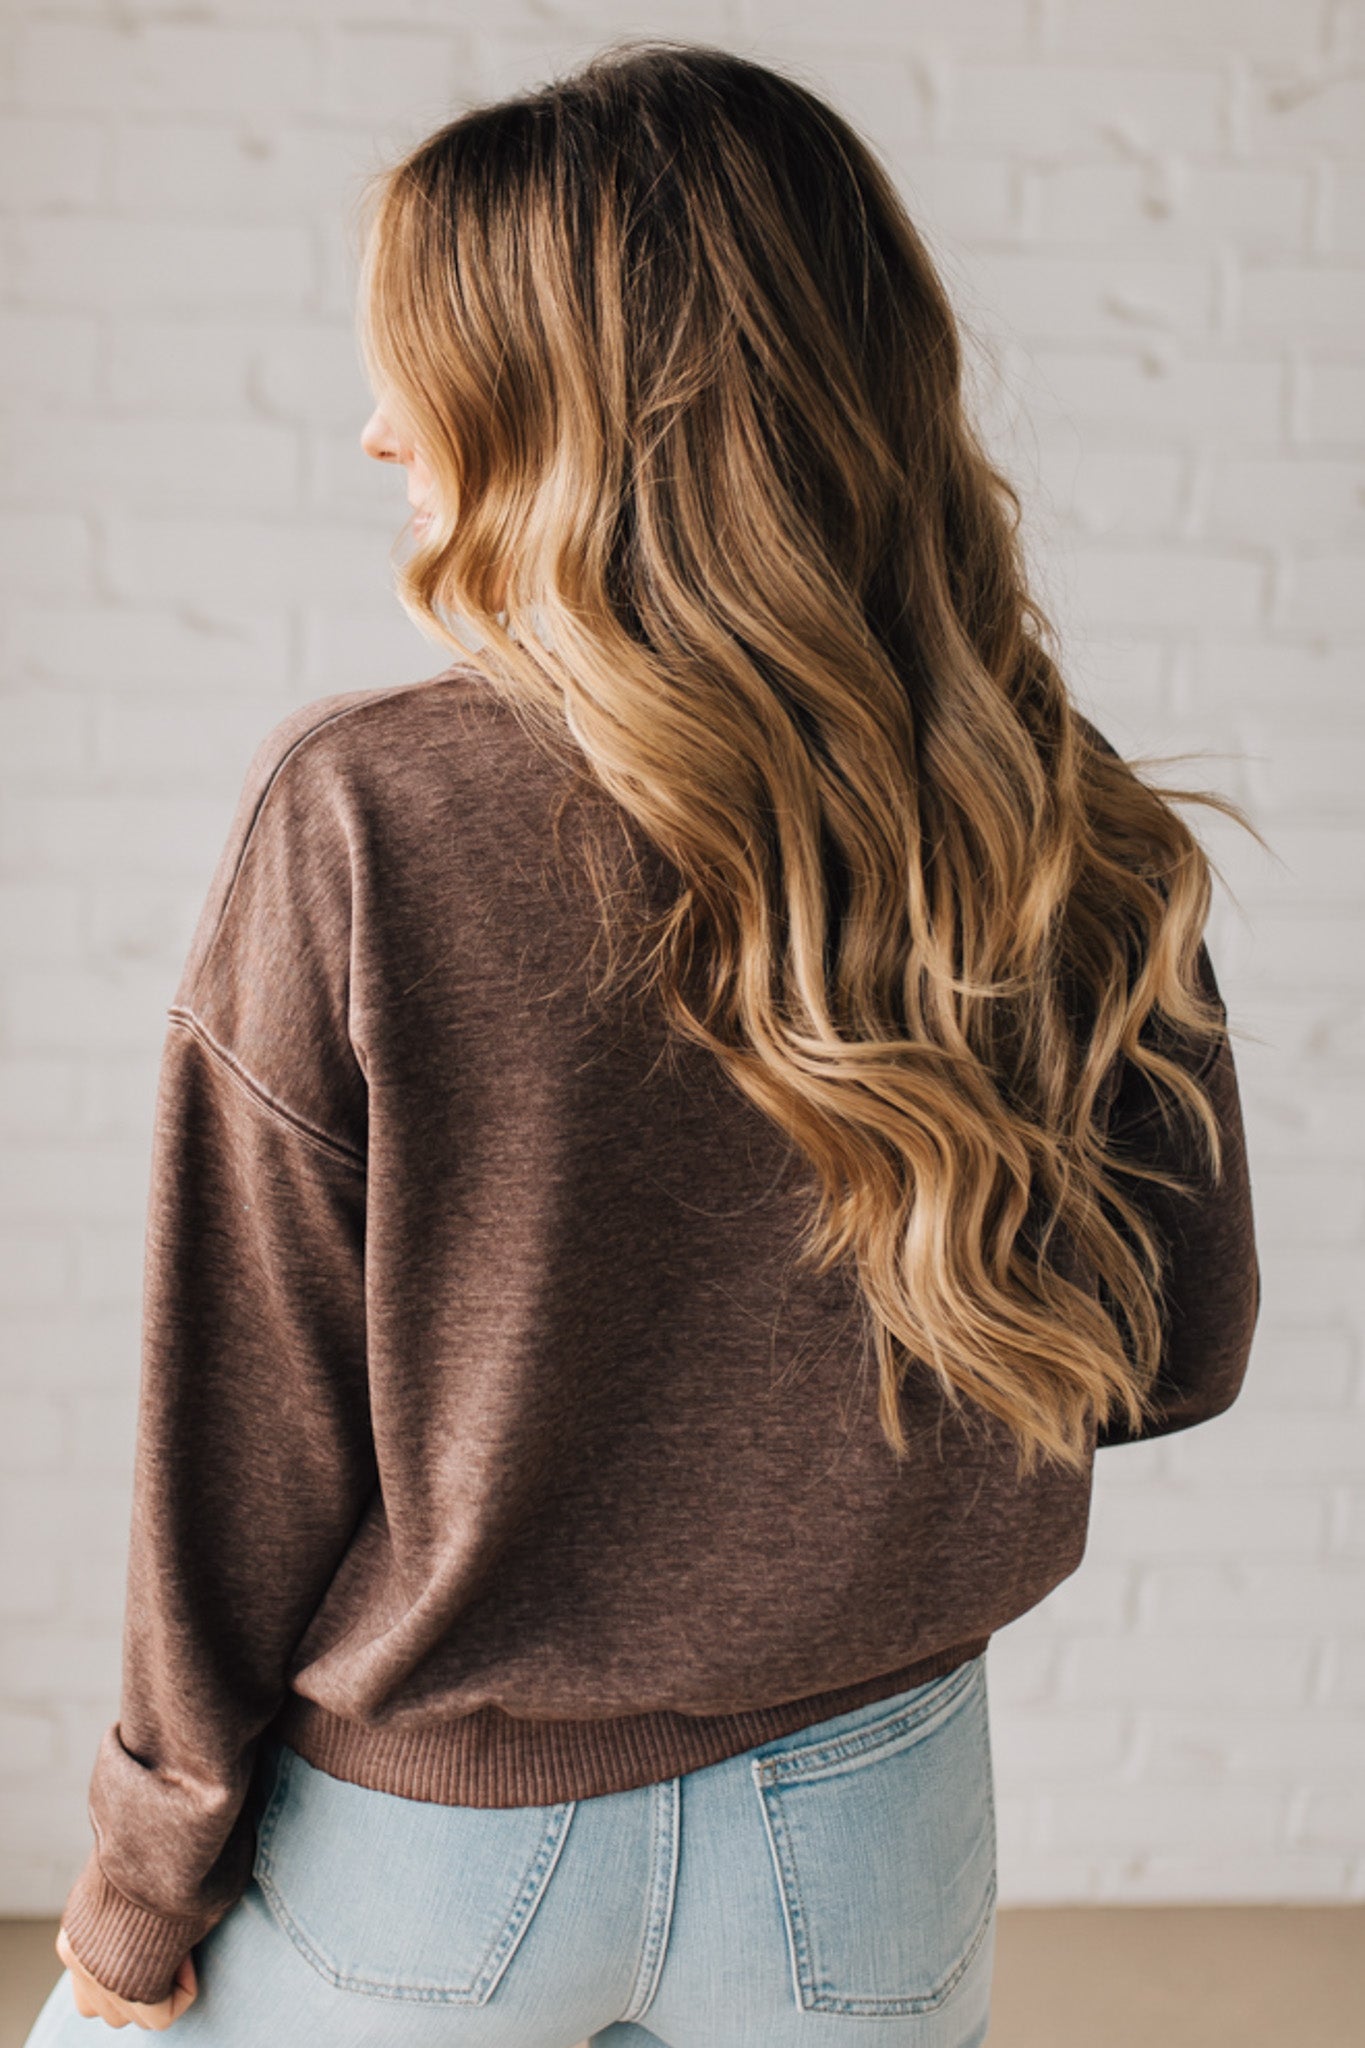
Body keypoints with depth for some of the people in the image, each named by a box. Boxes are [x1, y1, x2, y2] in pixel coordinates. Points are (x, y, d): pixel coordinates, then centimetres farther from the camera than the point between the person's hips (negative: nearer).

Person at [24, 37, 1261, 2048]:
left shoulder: (357, 824, -21)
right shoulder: (1066, 847, -13)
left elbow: (247, 1426, -14)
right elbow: (1177, 1350, -1)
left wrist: (148, 1883, 0)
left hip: (425, 1828, -2)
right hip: (865, 1849, 3)